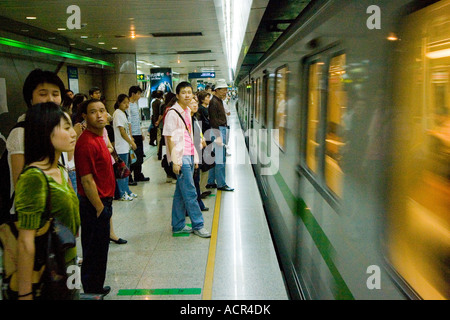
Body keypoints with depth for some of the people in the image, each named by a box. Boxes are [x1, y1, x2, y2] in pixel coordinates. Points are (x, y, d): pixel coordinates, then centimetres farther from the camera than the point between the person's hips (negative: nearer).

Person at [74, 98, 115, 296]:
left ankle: (96, 289, 34)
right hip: (94, 205, -10)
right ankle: (93, 293, 17)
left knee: (98, 250, 20)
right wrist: (100, 208, -18)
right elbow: (87, 180, -23)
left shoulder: (98, 137, 11)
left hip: (102, 202, 10)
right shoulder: (87, 143, -21)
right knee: (95, 252, 3)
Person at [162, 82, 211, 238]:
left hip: (189, 157, 8)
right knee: (190, 193, -4)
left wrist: (195, 158, 18)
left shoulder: (187, 112, 15)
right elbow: (169, 138, -12)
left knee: (181, 193, 13)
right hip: (180, 158, -8)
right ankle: (198, 225, 5)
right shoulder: (172, 113, -9)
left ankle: (178, 226, 21)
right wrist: (175, 161, -16)